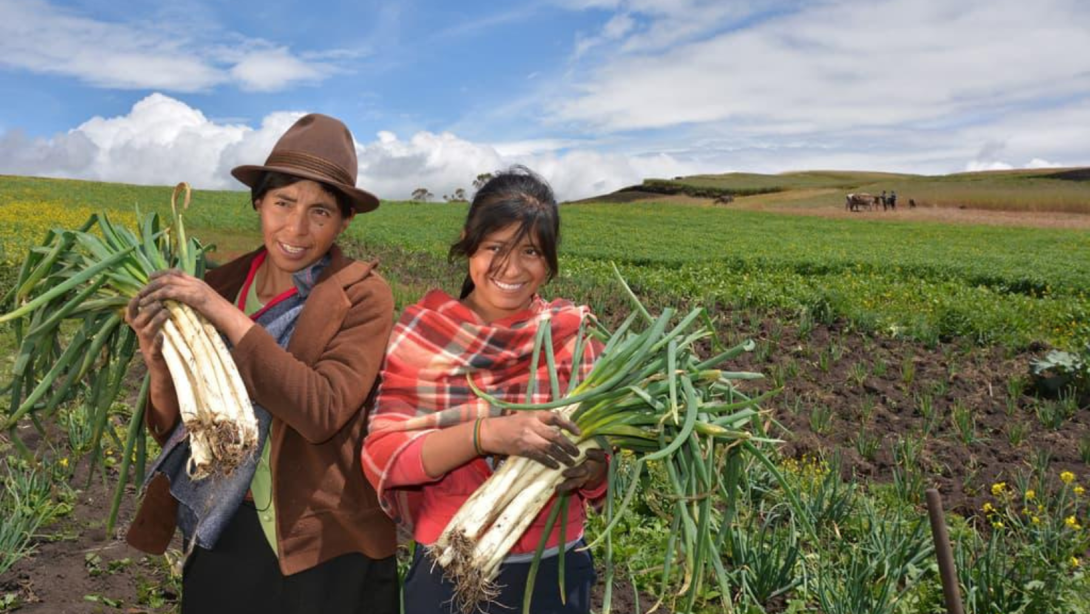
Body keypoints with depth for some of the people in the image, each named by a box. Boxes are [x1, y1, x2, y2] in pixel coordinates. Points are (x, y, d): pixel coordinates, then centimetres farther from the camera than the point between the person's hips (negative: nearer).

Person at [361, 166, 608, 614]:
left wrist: (591, 467, -26)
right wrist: (486, 433, -31)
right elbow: (381, 456, -16)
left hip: (553, 571, 1)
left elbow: (605, 457, -4)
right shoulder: (420, 334, -8)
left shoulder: (574, 337, -7)